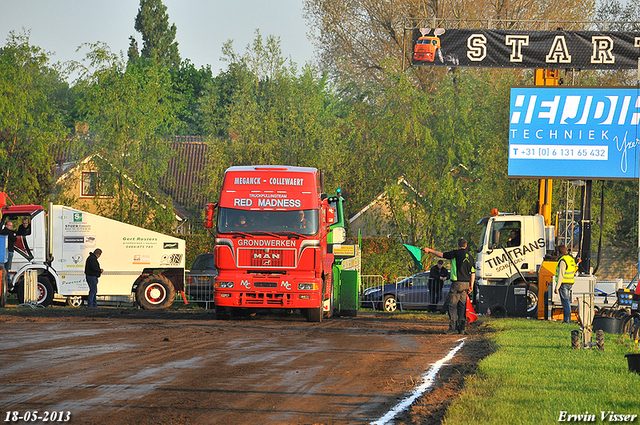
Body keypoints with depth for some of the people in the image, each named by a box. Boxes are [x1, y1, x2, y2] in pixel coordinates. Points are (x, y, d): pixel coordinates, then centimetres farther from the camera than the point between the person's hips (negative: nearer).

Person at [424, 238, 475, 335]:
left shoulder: (456, 253, -7)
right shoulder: (470, 257, 12)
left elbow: (441, 255, -5)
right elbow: (473, 272, 11)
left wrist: (430, 250, 7)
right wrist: (471, 285, 15)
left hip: (457, 283, -6)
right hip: (466, 283, 6)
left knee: (453, 305, -3)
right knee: (462, 306, 10)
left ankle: (452, 327, -10)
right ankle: (462, 328, 7)